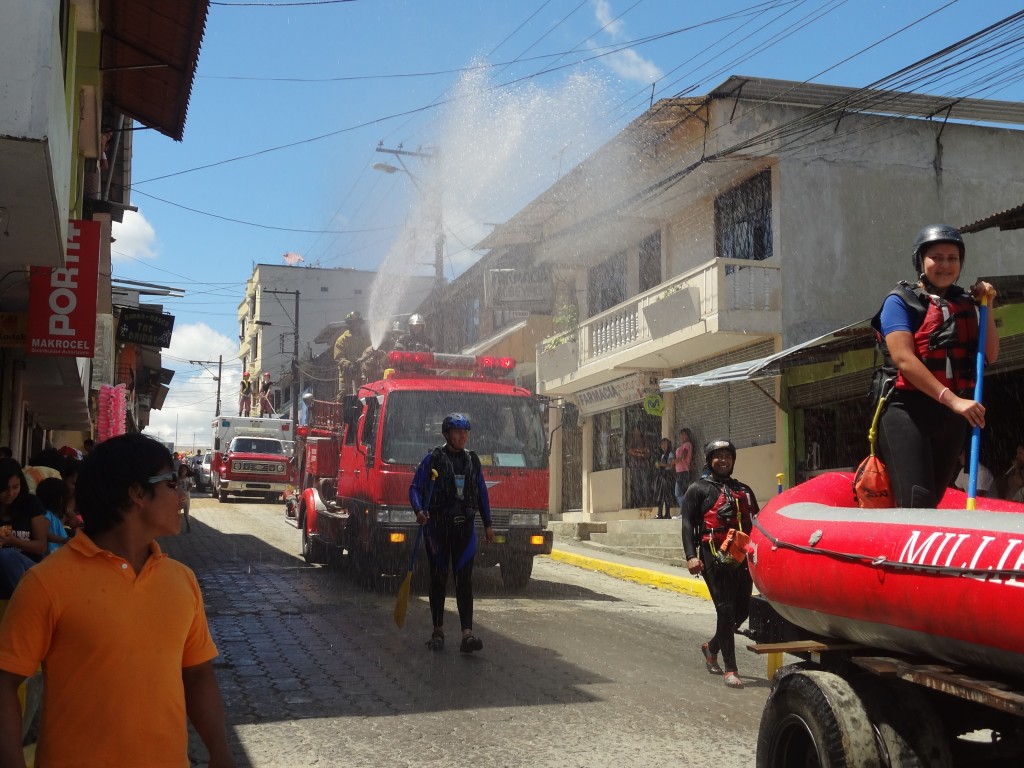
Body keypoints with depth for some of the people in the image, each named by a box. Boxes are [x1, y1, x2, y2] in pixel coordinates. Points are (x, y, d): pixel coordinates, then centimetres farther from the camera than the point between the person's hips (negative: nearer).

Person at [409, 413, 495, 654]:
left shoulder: (473, 461, 11)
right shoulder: (433, 459, -2)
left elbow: (482, 493, 18)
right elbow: (415, 488, -4)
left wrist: (488, 524, 16)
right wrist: (419, 511, -23)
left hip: (465, 526, 2)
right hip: (437, 526, -2)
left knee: (464, 579, -6)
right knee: (439, 578, 6)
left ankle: (467, 634, -13)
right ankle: (438, 630, 19)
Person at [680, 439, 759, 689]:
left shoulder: (743, 490, 21)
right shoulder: (698, 489, 6)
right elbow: (688, 524, -1)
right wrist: (691, 556, -13)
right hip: (714, 557, -5)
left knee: (742, 610, 6)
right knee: (726, 610, -8)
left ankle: (711, 647, 30)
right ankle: (730, 669, -3)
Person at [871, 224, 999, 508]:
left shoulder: (965, 304, 15)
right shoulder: (901, 301, -2)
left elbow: (990, 356, 12)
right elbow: (904, 359, -14)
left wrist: (986, 307, 4)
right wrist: (952, 398, -22)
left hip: (952, 416, 6)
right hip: (907, 411, -6)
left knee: (931, 502, 10)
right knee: (916, 504, -18)